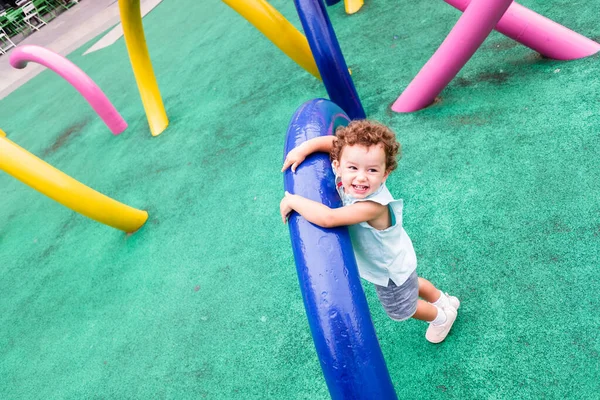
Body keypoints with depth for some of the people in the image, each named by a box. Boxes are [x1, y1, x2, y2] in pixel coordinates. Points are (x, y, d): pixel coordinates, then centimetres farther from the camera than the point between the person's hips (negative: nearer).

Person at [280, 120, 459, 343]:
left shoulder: (373, 206, -46)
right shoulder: (348, 176, -26)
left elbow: (328, 219, -53)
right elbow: (333, 142, -14)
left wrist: (293, 201, -40)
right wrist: (303, 148, -29)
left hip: (390, 269, -7)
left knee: (401, 310, 24)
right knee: (412, 284, 36)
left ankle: (441, 317, 54)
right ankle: (443, 301, 65)